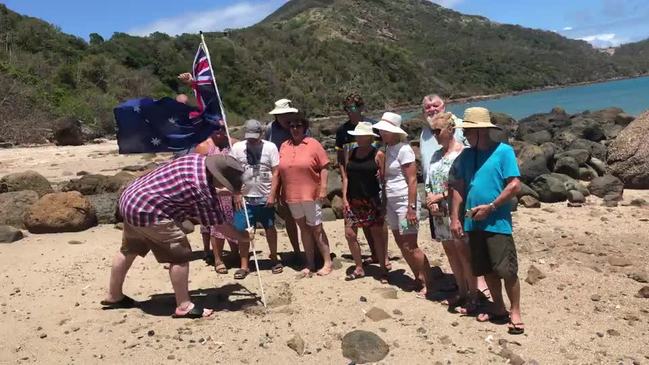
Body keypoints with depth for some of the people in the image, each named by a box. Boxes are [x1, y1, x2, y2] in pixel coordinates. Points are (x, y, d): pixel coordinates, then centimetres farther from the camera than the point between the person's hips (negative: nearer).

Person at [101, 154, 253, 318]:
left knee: (129, 250, 24)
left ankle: (114, 296, 42)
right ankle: (184, 306, 4)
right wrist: (243, 236, 4)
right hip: (148, 211, -10)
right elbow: (220, 224, -10)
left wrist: (219, 192, 20)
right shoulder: (203, 191, -22)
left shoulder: (199, 159, 2)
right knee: (180, 255, -5)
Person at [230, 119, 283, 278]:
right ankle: (244, 266, 13)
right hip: (244, 198, 1)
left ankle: (274, 259, 30)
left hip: (265, 197, -1)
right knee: (242, 231, 1)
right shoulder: (237, 148, -1)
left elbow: (276, 172, -5)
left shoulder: (270, 147, -5)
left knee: (270, 228, 12)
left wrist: (273, 194, -10)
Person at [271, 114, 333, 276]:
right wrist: (274, 193, 9)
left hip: (311, 194, -4)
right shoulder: (284, 146, 8)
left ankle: (328, 263, 11)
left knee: (316, 229, 1)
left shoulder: (313, 144, -3)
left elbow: (324, 167, -5)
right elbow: (278, 171, 11)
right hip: (291, 196, 4)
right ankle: (310, 264, 22)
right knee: (304, 228, 12)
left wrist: (323, 188, -12)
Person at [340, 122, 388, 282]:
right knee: (349, 234, 4)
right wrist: (344, 198, 1)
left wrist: (384, 200, -12)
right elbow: (346, 177, 8)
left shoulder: (378, 154, -6)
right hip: (353, 201, 5)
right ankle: (359, 268, 20)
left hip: (372, 201, -4)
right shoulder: (351, 153, 7)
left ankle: (383, 269, 16)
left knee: (377, 235, 2)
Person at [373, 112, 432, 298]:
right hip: (392, 202, 9)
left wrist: (411, 208, -22)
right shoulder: (388, 148, 10)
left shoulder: (403, 149, -14)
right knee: (401, 244, 13)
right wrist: (384, 203, 12)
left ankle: (428, 284, 6)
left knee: (410, 246, -6)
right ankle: (418, 278, 26)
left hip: (404, 201, -9)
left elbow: (412, 180, -18)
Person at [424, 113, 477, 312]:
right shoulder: (436, 155, 13)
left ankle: (473, 296, 7)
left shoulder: (462, 153, -11)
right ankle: (462, 292, 27)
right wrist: (430, 200, -4)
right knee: (450, 251, 13)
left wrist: (439, 196, -13)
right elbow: (428, 182, 13)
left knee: (462, 250, -4)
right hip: (439, 212, 8)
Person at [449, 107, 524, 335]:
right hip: (474, 222, 6)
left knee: (507, 270, -2)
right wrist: (455, 218, 3)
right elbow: (458, 187, 9)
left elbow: (515, 185, -12)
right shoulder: (466, 155, 8)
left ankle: (515, 312, 14)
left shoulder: (503, 151, -8)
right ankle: (499, 309, 30)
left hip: (497, 222, -6)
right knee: (487, 270, 14)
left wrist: (490, 207, -14)